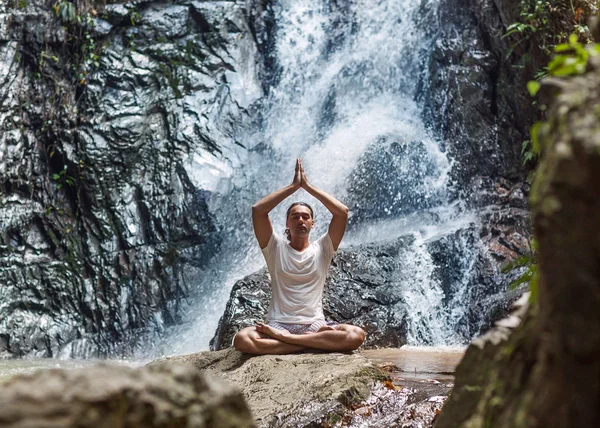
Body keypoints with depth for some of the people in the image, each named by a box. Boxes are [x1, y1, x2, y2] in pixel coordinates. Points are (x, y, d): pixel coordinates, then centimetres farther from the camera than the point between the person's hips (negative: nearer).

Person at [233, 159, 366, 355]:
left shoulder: (322, 249, 12)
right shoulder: (276, 248, 10)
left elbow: (342, 212, -1)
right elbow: (258, 210, -3)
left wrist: (308, 186, 2)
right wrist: (293, 186, 0)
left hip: (314, 325, 1)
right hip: (278, 324, -1)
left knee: (356, 335, -30)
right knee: (242, 339, -33)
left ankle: (282, 338, -27)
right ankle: (314, 342, -26)